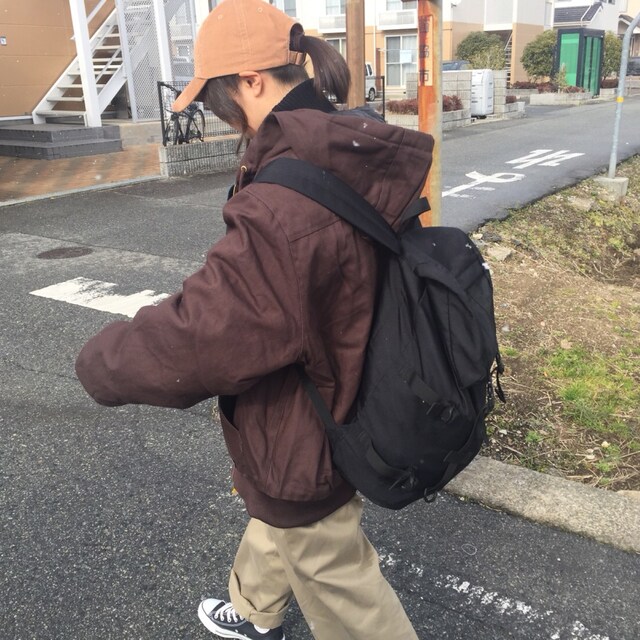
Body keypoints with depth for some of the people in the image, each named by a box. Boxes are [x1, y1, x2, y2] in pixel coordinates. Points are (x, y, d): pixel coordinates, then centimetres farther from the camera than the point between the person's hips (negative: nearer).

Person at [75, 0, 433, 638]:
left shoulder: (286, 205, -36)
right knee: (273, 527, 35)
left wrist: (100, 362, -14)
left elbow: (196, 336, -33)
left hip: (304, 446, -10)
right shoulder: (360, 162, -5)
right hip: (348, 410, 10)